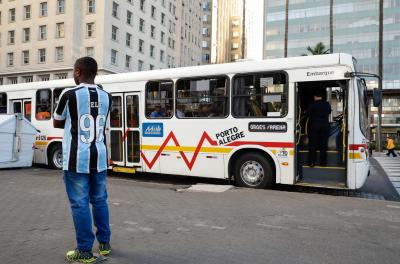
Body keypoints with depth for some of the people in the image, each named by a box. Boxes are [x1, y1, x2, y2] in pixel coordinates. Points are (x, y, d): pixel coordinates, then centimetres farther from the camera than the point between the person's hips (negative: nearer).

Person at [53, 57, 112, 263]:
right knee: (99, 201, 15)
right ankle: (104, 243, 27)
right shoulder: (106, 97, 5)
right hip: (99, 158, 5)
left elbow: (57, 123, 7)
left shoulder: (69, 95, -7)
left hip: (77, 159, -5)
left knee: (79, 204, 3)